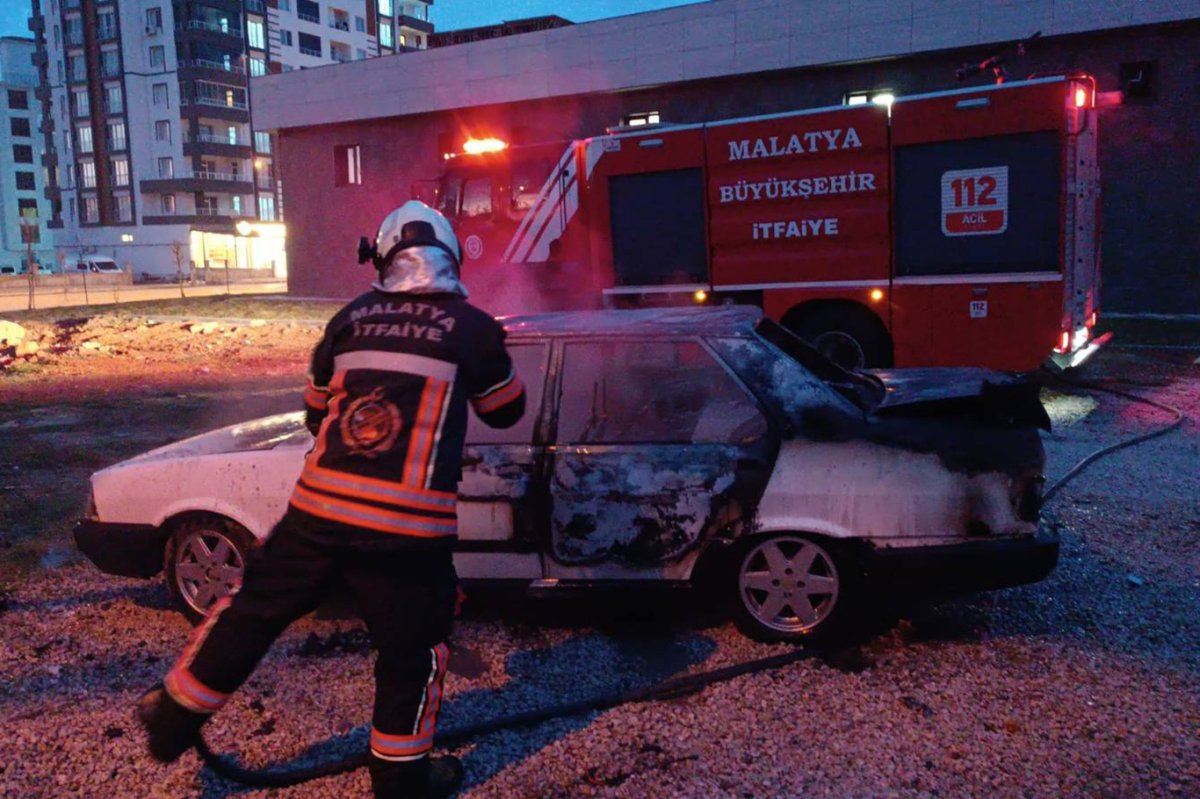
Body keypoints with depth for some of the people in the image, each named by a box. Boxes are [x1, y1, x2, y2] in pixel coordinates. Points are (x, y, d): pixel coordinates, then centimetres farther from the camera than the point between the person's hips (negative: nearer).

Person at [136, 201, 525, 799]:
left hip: (318, 507, 4)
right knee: (411, 653, 14)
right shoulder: (471, 326, 0)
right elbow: (507, 411, 15)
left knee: (254, 609, 22)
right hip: (408, 524, -3)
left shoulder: (350, 318, 9)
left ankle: (175, 717, 38)